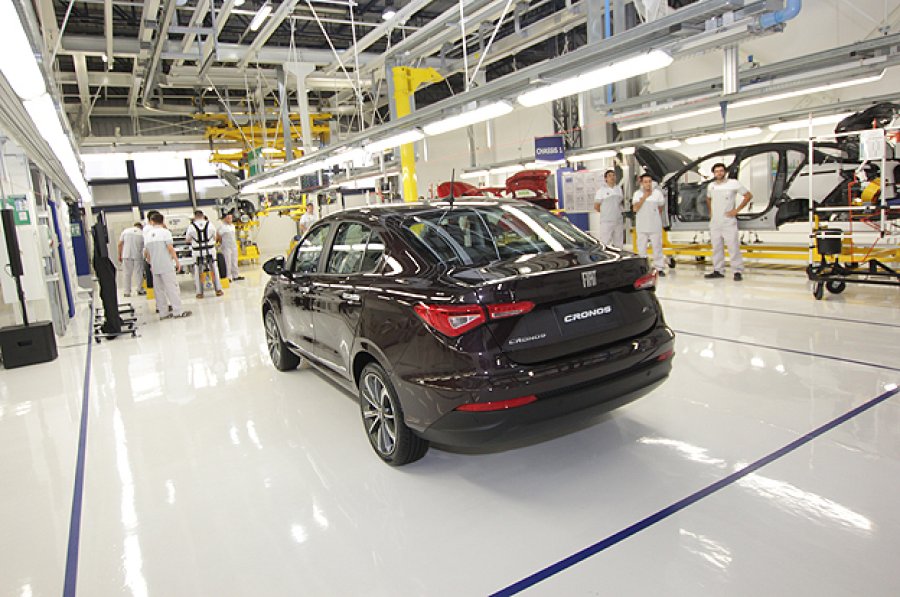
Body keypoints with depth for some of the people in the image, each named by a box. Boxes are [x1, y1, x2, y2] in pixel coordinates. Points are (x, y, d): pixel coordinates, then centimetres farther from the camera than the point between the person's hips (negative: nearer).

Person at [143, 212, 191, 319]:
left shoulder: (148, 234, 10)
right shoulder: (165, 232, -6)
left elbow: (147, 253, 13)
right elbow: (170, 249, -12)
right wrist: (177, 262, -6)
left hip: (155, 267, 5)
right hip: (166, 266, -5)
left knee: (159, 290, 8)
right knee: (172, 287, -4)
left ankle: (163, 312, 11)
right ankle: (178, 311, -6)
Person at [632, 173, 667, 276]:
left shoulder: (657, 193, 3)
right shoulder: (637, 193, 2)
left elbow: (660, 208, 15)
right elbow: (635, 208, -10)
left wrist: (658, 219, 15)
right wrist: (644, 197, -14)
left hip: (655, 226, 0)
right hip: (641, 226, 1)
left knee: (657, 247, 1)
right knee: (641, 248, 5)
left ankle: (659, 268, 6)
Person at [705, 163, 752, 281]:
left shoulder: (733, 183, -5)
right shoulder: (711, 186, 10)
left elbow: (749, 196, -2)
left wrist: (736, 210, -7)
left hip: (728, 221, -5)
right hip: (714, 222, 5)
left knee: (733, 247, -8)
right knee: (716, 247, 8)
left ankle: (738, 272, -6)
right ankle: (718, 271, 16)